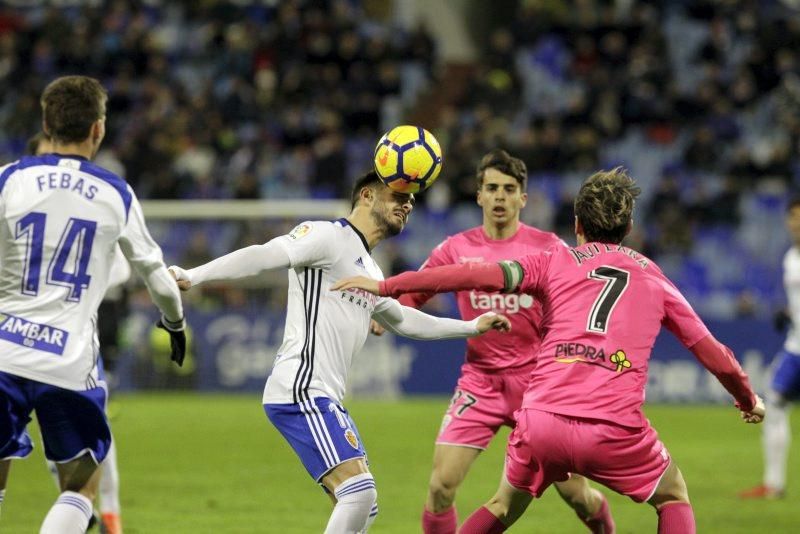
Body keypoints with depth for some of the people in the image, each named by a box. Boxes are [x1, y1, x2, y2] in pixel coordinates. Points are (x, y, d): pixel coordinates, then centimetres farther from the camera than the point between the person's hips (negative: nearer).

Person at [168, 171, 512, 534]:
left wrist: (471, 327, 44)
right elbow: (264, 257, -18)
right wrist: (192, 276, -29)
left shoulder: (370, 271, 24)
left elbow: (403, 320, 40)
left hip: (324, 399, 10)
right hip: (301, 392, -10)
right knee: (360, 491, -20)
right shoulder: (328, 237, -4)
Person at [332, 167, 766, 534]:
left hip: (542, 421, 1)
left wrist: (386, 286, 6)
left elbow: (477, 275, 4)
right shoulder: (654, 279, 19)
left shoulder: (555, 262, 15)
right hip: (615, 429, -1)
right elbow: (711, 353, 24)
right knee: (674, 498, 24)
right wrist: (748, 399, 43)